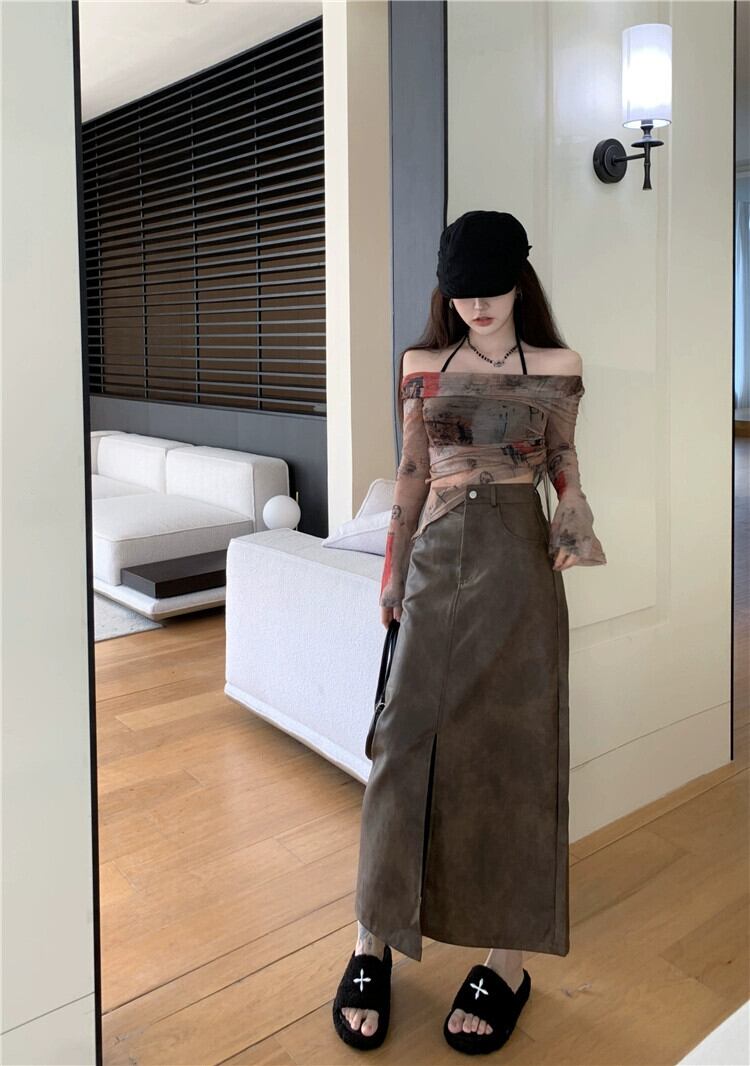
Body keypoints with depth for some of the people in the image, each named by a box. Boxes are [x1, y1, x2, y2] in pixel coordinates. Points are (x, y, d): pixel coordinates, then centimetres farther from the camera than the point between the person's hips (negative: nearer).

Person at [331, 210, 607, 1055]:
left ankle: (508, 961, 13)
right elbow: (411, 473, 13)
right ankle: (373, 942, 12)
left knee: (514, 748, 2)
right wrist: (394, 571, 13)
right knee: (410, 742, -1)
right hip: (439, 558, 2)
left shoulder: (557, 368, 4)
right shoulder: (423, 365, 9)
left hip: (520, 561, -1)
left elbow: (564, 462, 12)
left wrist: (577, 524, -9)